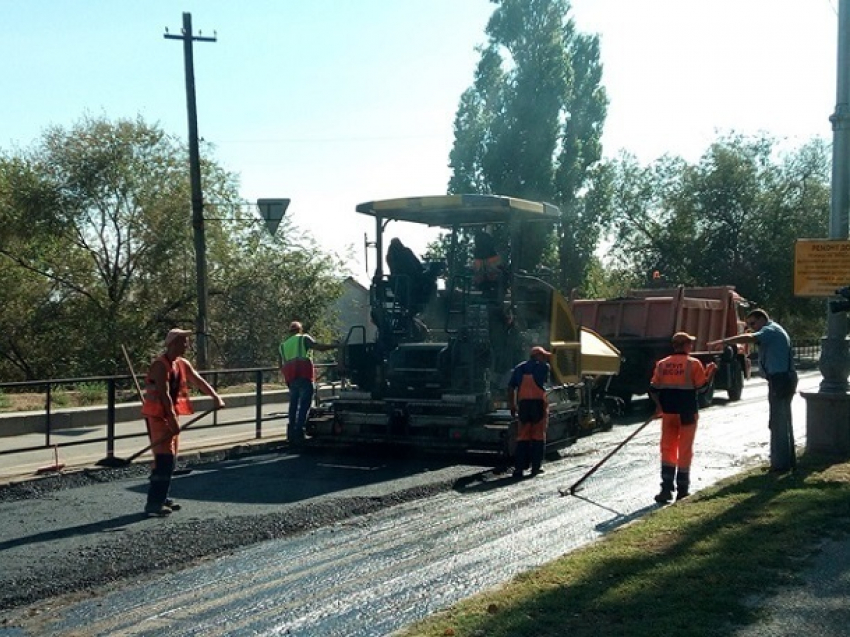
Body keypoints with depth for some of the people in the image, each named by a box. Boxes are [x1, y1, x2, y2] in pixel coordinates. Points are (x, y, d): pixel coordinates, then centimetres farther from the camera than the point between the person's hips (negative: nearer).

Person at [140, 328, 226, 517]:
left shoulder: (182, 364, 10)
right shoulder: (160, 365, -18)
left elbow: (199, 381, 9)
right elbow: (164, 394, -23)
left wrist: (215, 397, -6)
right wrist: (173, 420, -26)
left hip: (171, 414, 9)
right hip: (157, 415, -9)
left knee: (171, 458, 11)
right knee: (164, 458, -13)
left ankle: (162, 498, 20)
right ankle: (154, 503, -12)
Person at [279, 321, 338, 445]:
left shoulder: (283, 344, 24)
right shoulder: (304, 338, 8)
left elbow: (281, 365, 23)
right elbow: (319, 347, -6)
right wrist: (336, 346, -2)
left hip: (290, 378, 6)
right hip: (304, 375, -6)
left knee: (293, 404, 13)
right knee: (304, 405, -8)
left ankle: (291, 434, 12)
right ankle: (299, 433, -17)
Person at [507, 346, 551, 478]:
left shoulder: (519, 368, 15)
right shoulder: (543, 366, 5)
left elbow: (511, 388, 11)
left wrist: (512, 407, 14)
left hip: (523, 403, 3)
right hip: (539, 403, -3)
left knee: (522, 436, 6)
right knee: (538, 435, 3)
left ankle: (519, 467, 0)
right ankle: (536, 467, 1)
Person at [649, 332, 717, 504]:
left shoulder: (662, 364, 3)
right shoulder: (693, 363, -8)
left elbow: (653, 388, 3)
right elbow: (701, 385, -8)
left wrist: (659, 405, 17)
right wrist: (711, 371, 7)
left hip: (668, 411, 3)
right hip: (687, 412, -3)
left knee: (668, 449, 9)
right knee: (685, 451, 5)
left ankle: (667, 489, 2)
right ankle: (682, 490, 11)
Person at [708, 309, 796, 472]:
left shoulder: (770, 330, -12)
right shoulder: (774, 330, 20)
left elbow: (749, 338, -30)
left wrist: (722, 342, -36)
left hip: (779, 379, -11)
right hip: (786, 378, 11)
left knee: (778, 423, -7)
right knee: (784, 421, 17)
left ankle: (780, 463, -5)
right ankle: (788, 460, 25)